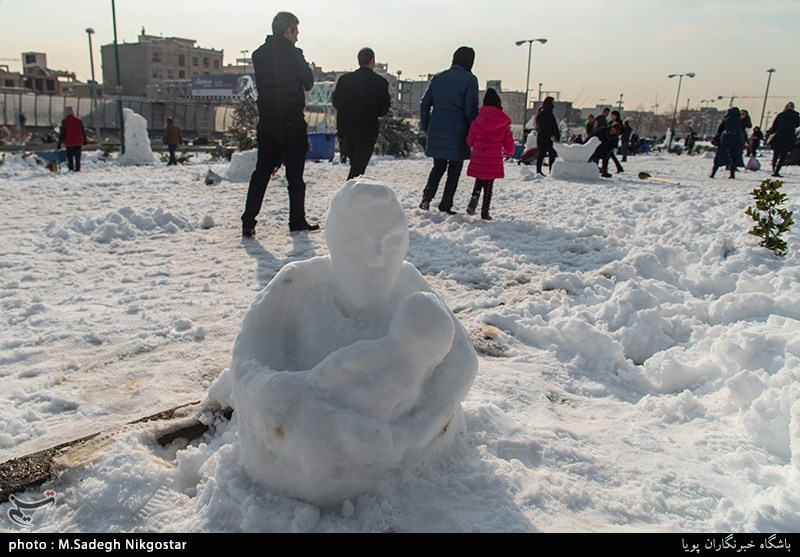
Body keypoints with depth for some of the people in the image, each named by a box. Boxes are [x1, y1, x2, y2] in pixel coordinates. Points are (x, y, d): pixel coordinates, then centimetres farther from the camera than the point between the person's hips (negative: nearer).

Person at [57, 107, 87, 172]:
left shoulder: (64, 122, -6)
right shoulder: (78, 120, 2)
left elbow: (62, 133, -5)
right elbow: (83, 131, 9)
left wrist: (59, 143, 1)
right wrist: (85, 140, 23)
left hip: (69, 142, -2)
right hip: (78, 142, 3)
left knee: (70, 156, 6)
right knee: (77, 156, 9)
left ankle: (71, 168, 4)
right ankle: (77, 168, 8)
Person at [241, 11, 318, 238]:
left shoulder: (259, 54, 8)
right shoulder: (292, 53, -10)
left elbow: (259, 84, 14)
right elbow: (308, 82, -2)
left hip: (266, 121, 5)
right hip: (292, 121, -5)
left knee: (261, 172, 7)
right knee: (295, 173, 5)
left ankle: (248, 222, 2)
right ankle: (297, 221, 12)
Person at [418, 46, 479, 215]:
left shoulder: (438, 77, 8)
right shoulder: (470, 79, -6)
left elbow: (425, 104, 9)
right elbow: (471, 109, -12)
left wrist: (424, 127, 16)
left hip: (436, 131, 4)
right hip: (457, 133, -4)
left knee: (439, 166, 17)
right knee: (454, 169, 9)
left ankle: (427, 197, 0)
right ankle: (446, 204, 8)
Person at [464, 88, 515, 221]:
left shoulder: (476, 121, -2)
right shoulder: (504, 124, -3)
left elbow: (469, 141, 7)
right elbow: (509, 144, 5)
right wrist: (509, 153, 27)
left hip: (478, 160, 1)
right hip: (494, 160, -1)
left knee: (479, 181, 21)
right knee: (488, 186, 10)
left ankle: (474, 197, -5)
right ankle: (485, 211, 10)